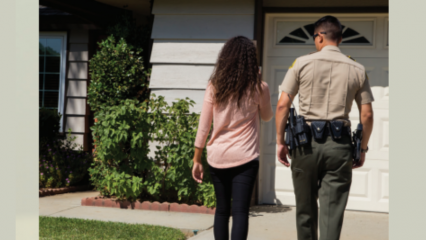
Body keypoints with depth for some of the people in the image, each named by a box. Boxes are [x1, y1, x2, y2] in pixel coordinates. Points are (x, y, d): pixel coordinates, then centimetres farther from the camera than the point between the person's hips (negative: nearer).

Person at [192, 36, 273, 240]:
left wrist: (196, 160, 9)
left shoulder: (214, 86, 0)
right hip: (245, 158, -2)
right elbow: (267, 116, 16)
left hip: (217, 158, 3)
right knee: (240, 211, -4)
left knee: (222, 210, 15)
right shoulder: (259, 88, -3)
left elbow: (203, 127, 2)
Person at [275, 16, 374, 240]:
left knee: (305, 209, 14)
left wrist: (280, 141, 5)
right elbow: (367, 115, 5)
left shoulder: (302, 63, 2)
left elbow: (282, 105, -2)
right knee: (332, 212, 0)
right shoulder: (357, 69, 7)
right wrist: (362, 148, 16)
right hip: (339, 145, 1)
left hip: (306, 142, 0)